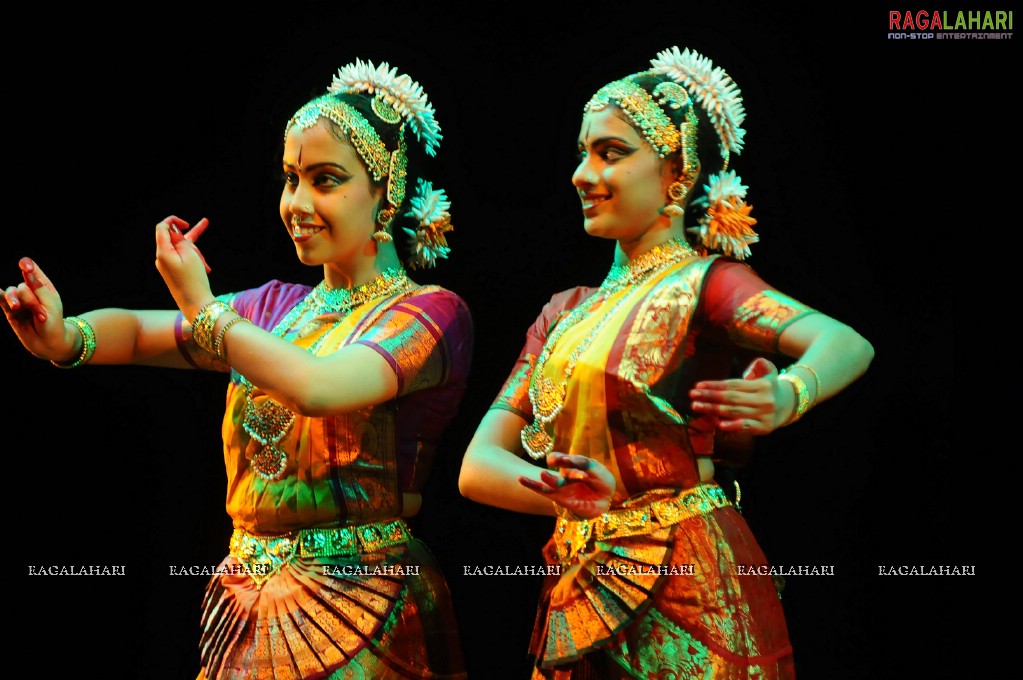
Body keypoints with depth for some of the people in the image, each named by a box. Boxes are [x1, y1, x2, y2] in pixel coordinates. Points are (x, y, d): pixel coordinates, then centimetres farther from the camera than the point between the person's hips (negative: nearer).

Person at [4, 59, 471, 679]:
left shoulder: (431, 314, -10)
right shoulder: (277, 307, 10)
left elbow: (317, 387, -26)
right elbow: (140, 332, 8)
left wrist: (204, 309, -11)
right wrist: (66, 337, -15)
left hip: (358, 605, -6)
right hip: (247, 601, 6)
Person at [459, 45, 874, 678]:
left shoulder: (703, 281, -5)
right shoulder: (566, 313, 12)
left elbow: (848, 344, -25)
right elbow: (479, 465, 3)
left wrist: (787, 396, -48)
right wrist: (576, 494, -19)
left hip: (686, 593, -6)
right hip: (583, 597, 6)